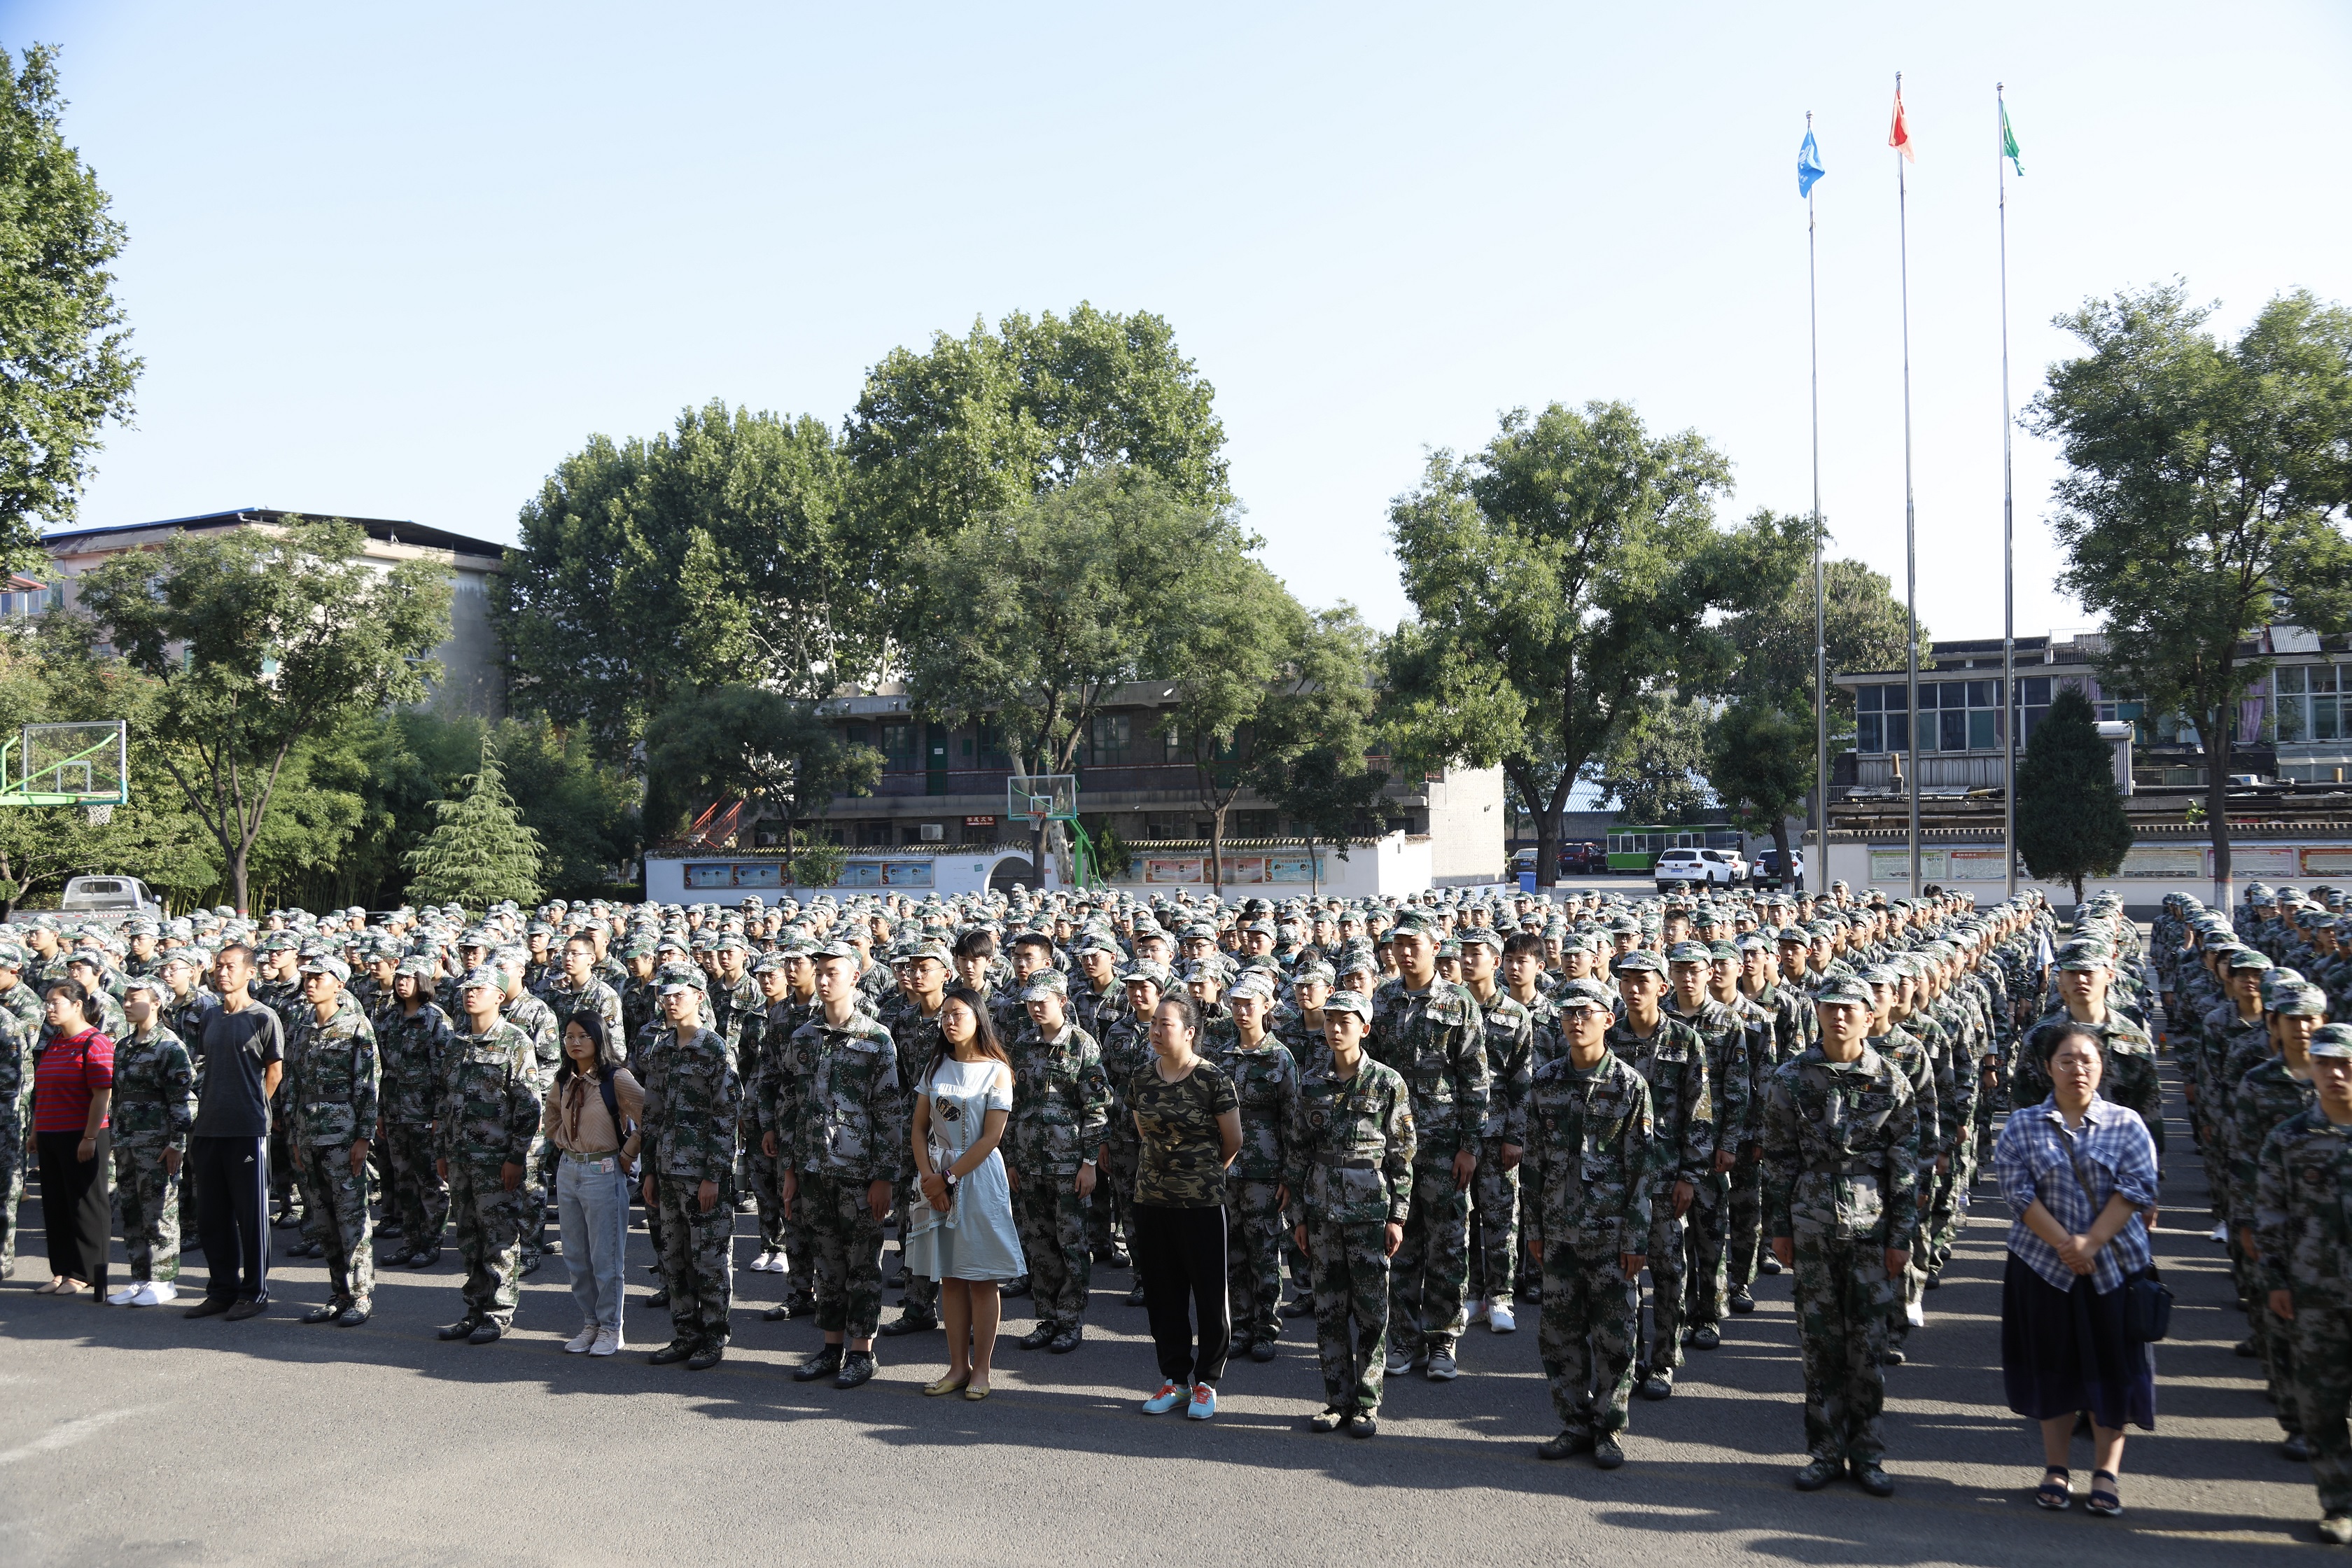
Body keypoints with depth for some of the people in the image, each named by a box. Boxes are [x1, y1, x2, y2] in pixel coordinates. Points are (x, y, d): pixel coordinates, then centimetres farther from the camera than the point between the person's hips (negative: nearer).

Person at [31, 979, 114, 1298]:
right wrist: (36, 1131, 16)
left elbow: (103, 1094, -16)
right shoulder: (52, 1043, 14)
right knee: (56, 1207, 11)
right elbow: (41, 1093, 20)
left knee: (85, 1206, 0)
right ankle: (62, 1271, 19)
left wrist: (90, 1137, -19)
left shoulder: (94, 1043, -12)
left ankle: (85, 1274, 7)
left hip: (82, 1139, -8)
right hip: (51, 1137, 8)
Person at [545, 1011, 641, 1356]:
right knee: (576, 1257, 12)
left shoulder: (617, 1079, -14)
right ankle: (590, 1323, 24)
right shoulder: (564, 1081, 7)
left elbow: (650, 1118, -18)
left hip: (603, 1172, -7)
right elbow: (551, 1117, 27)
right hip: (568, 1171, 7)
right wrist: (564, 1142, 12)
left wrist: (627, 1154, -11)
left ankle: (611, 1328, 12)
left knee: (605, 1257, 0)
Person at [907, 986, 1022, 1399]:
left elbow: (991, 1137, -10)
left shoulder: (997, 1070, -5)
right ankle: (958, 1366, 15)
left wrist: (948, 1177, -12)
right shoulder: (936, 1066, 9)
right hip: (937, 1179, 4)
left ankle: (981, 1368, 8)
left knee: (980, 1279, 0)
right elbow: (919, 1127, 6)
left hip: (978, 1176, -4)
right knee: (949, 1277, 7)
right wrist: (929, 1177, -8)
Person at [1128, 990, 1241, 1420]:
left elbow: (1233, 1142, -2)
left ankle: (1206, 1382, 19)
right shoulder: (1142, 1079, 3)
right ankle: (1174, 1378, 24)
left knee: (1210, 1294, 5)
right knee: (1162, 1293, 11)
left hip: (1202, 1202, -5)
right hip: (1151, 1199, 5)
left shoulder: (1212, 1079, -11)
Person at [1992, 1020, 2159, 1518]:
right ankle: (2055, 1468, 20)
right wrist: (2064, 1244, -17)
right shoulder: (2023, 1127, 1)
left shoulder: (2127, 1125, 1)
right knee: (2052, 1365, 8)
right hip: (2043, 1265, 0)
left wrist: (2091, 1243, -17)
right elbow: (2018, 1192, -7)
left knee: (2112, 1365, 4)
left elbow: (2137, 1189, -8)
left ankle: (2106, 1473, 16)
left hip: (2115, 1265, 0)